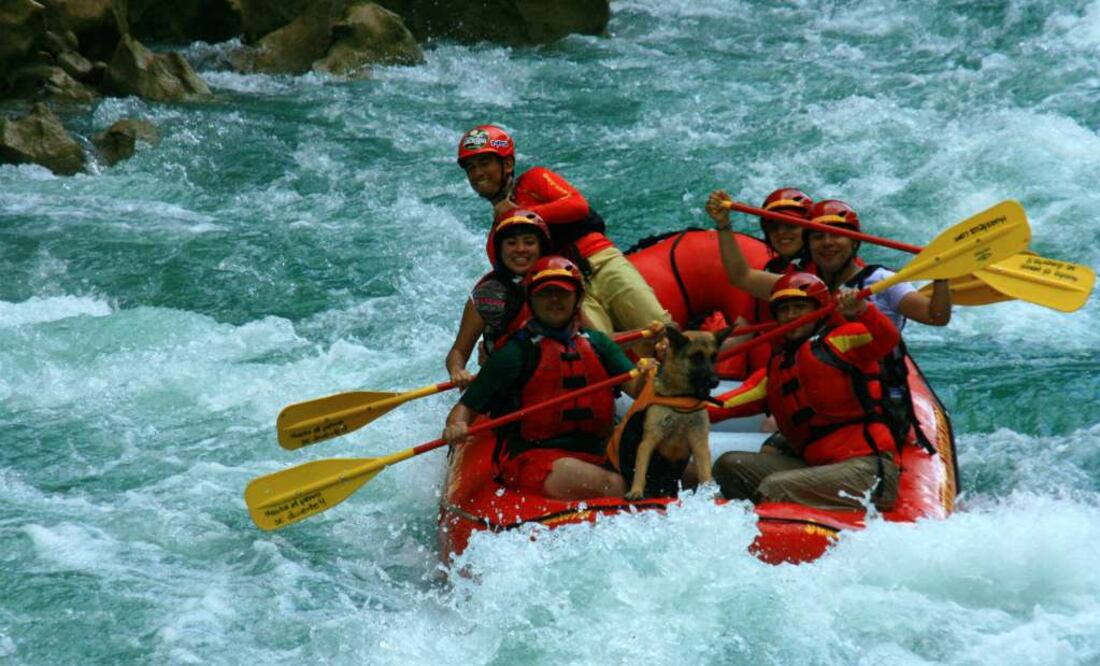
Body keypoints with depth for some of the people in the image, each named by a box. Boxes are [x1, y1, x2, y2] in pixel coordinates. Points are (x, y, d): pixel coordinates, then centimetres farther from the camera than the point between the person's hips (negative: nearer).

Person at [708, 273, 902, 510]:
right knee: (730, 465, -1)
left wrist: (862, 310, -35)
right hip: (814, 465, 7)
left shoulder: (840, 341, 2)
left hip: (868, 470, -7)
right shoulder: (776, 369, 21)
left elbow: (888, 339, -16)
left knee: (774, 488, -26)